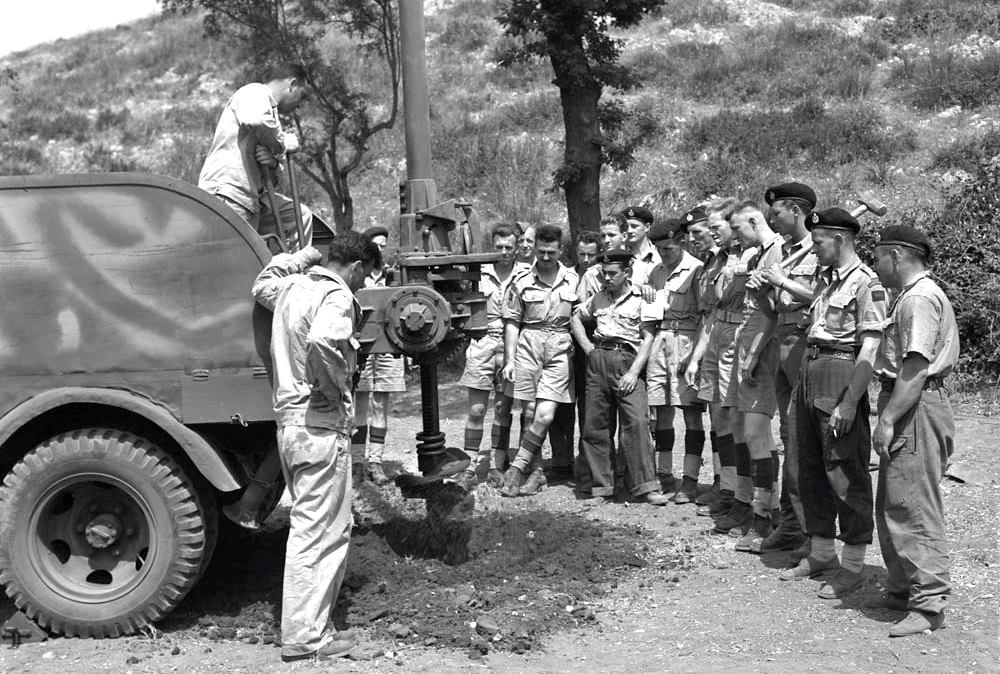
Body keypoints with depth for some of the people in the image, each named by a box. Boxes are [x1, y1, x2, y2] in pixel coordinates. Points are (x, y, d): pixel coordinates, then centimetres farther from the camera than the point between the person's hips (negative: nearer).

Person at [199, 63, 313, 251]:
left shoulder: (270, 108, 25)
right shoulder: (255, 92, -2)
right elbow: (254, 120, -30)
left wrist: (272, 161, -2)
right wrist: (284, 143, -12)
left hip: (251, 197, 10)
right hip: (226, 192, -10)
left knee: (300, 216, 16)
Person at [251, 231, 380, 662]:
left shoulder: (291, 286, 11)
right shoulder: (337, 296, -14)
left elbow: (261, 286, 36)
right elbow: (321, 344, -34)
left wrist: (305, 256, 32)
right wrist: (338, 390, -19)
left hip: (288, 421, 9)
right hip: (321, 427, -9)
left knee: (308, 526, 19)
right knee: (321, 534, -2)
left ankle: (304, 626, 27)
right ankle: (305, 637, 3)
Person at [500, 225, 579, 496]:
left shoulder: (572, 279, 9)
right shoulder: (522, 282, 4)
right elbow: (512, 322, 5)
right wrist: (509, 359, -1)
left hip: (560, 347, 0)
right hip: (528, 345, 0)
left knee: (544, 415, -12)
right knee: (529, 414, 2)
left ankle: (516, 469, -4)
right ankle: (535, 471, 13)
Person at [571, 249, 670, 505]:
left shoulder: (640, 299, 0)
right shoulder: (598, 299, 14)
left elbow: (648, 338, -4)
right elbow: (576, 318, 28)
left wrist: (634, 372, -12)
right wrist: (586, 346, 12)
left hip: (627, 361, -5)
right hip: (598, 361, 5)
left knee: (636, 422, -14)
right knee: (595, 424, 4)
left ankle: (646, 486, -11)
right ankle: (601, 486, 13)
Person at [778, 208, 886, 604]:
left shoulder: (866, 283, -10)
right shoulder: (824, 279, 16)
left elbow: (870, 350, -16)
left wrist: (849, 402, -21)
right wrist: (801, 389, 15)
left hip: (842, 375, -9)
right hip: (810, 373, 9)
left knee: (845, 473, -1)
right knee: (811, 470, 13)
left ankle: (852, 565, 10)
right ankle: (821, 553, 26)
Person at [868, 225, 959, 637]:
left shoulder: (920, 298, -14)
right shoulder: (911, 296, 19)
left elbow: (916, 369, -22)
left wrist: (887, 420, -23)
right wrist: (888, 415, 15)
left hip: (916, 410, -11)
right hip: (908, 408, 11)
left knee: (914, 507, -8)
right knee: (891, 507, 16)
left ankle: (930, 603, -4)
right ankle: (902, 590, 27)